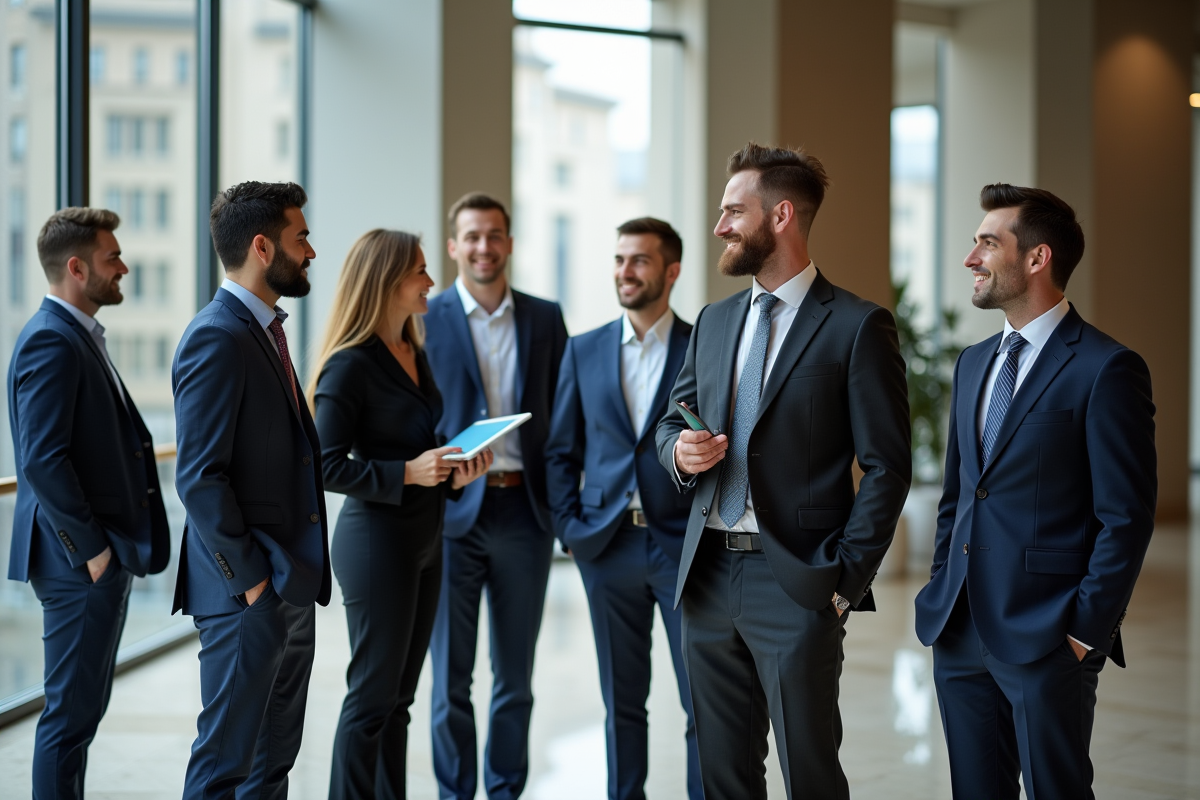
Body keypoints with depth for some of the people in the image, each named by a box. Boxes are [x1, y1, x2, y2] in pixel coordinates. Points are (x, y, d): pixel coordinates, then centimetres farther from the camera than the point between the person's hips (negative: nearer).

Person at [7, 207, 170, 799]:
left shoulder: (79, 335, 16)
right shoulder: (51, 340, -16)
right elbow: (42, 460, -23)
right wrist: (91, 549, -19)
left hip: (104, 554, 10)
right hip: (80, 563, -10)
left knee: (85, 705, 17)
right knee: (71, 710, -3)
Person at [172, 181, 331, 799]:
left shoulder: (264, 329, 15)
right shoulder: (216, 338, -16)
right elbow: (199, 478, -21)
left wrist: (296, 572, 14)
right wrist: (249, 577, -17)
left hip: (290, 588, 10)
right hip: (248, 595, -10)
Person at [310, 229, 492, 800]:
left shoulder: (415, 355, 12)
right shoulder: (349, 366, -13)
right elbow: (329, 467, -16)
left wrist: (453, 474, 2)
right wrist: (408, 473, -22)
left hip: (424, 537, 8)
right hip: (377, 539, -8)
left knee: (398, 698, 13)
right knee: (372, 698, -1)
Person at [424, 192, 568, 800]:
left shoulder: (545, 318, 8)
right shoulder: (424, 320, 0)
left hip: (524, 511, 2)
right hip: (452, 512, -2)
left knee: (515, 675, 11)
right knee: (451, 675, 5)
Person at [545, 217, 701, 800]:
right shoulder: (584, 351, 8)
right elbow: (560, 451, 11)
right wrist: (569, 527, 2)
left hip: (685, 543, -2)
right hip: (609, 546, 3)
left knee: (704, 701, 0)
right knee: (622, 701, 11)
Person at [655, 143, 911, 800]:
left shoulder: (857, 326, -6)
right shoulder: (713, 321, 14)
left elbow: (886, 467, -7)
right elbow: (672, 421, 22)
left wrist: (846, 577, -12)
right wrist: (679, 450, -2)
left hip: (797, 584, -6)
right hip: (708, 575, 6)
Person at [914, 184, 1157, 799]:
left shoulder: (1106, 369, -9)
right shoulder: (973, 363, 14)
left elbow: (1126, 518, -11)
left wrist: (1086, 630, -13)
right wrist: (940, 597, 12)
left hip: (1047, 639, -7)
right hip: (959, 632, 7)